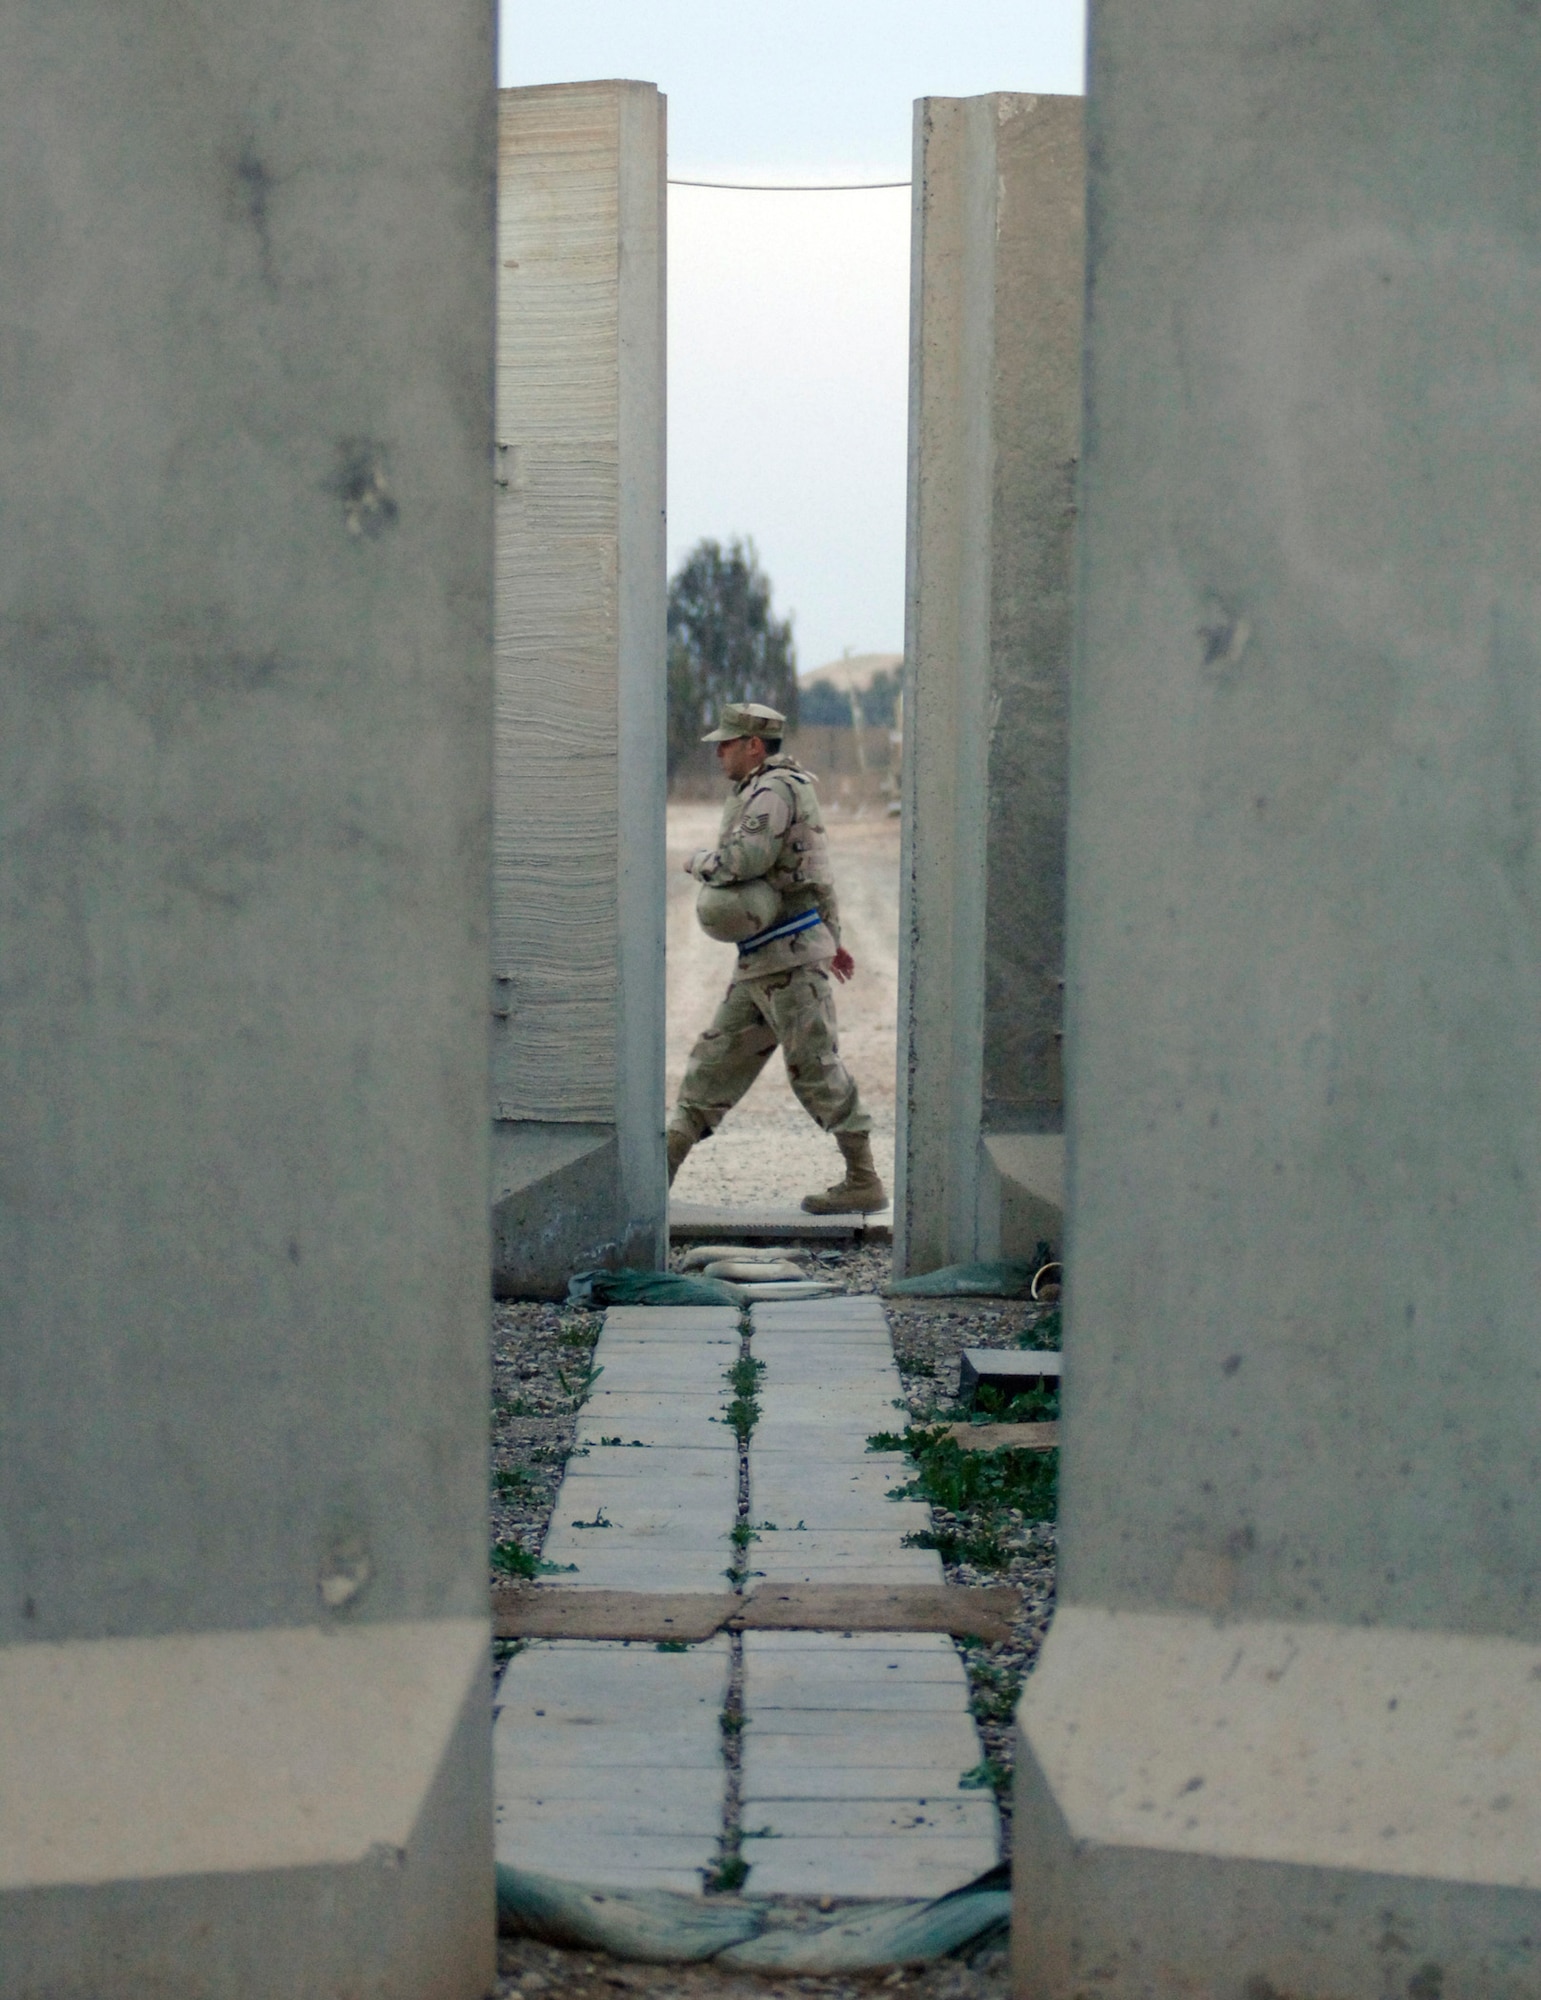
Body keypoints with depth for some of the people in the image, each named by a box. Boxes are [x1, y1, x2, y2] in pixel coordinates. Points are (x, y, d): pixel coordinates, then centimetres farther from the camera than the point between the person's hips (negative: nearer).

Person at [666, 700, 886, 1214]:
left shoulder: (775, 789, -12)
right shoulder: (764, 791, 20)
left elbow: (746, 858, -27)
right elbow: (808, 868, 27)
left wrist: (698, 860, -6)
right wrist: (832, 938, 31)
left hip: (789, 957, -10)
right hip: (761, 961, 10)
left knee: (816, 1067, -7)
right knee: (717, 1058, 10)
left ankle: (863, 1182, -2)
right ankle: (664, 1165, 13)